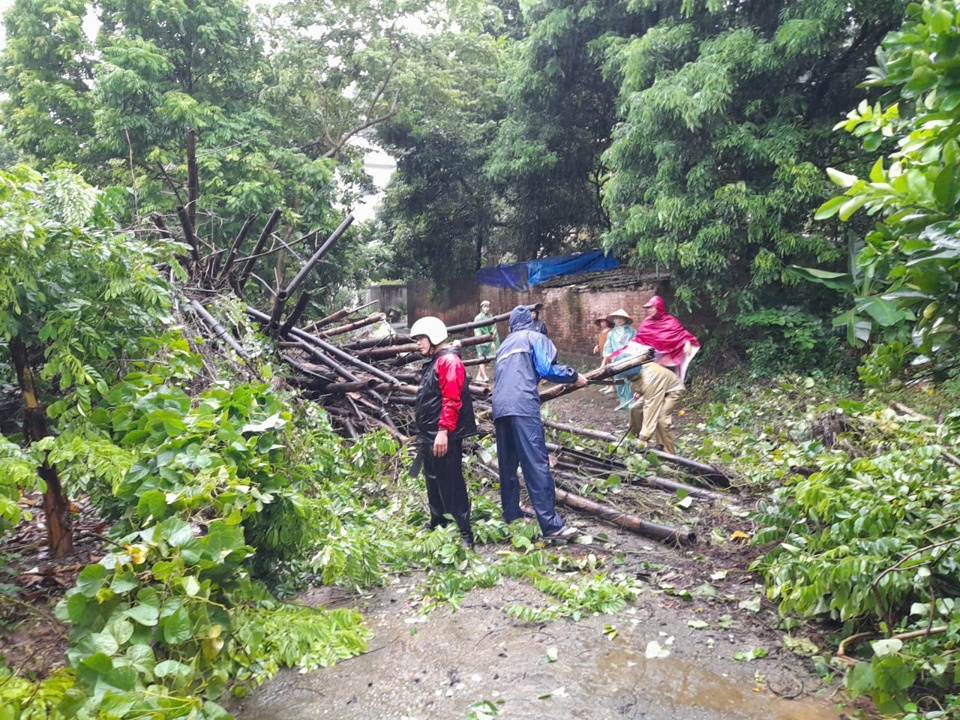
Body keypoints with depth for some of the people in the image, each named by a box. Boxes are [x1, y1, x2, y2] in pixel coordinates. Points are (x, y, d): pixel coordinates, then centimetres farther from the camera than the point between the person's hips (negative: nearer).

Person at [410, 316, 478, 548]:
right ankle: (437, 524, 32)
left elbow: (452, 400, -23)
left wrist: (443, 431, -27)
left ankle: (465, 533, 2)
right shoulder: (433, 362, 17)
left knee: (451, 484, -6)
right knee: (433, 481, 19)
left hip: (444, 436, -10)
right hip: (429, 436, 10)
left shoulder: (449, 360, -14)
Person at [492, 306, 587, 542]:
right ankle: (551, 525, -16)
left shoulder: (505, 344, 30)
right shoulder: (534, 337, 12)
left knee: (507, 466, 12)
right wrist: (574, 376, 11)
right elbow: (546, 369, -2)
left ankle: (511, 518, 17)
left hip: (500, 407, 7)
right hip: (523, 405, -7)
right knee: (536, 464, -12)